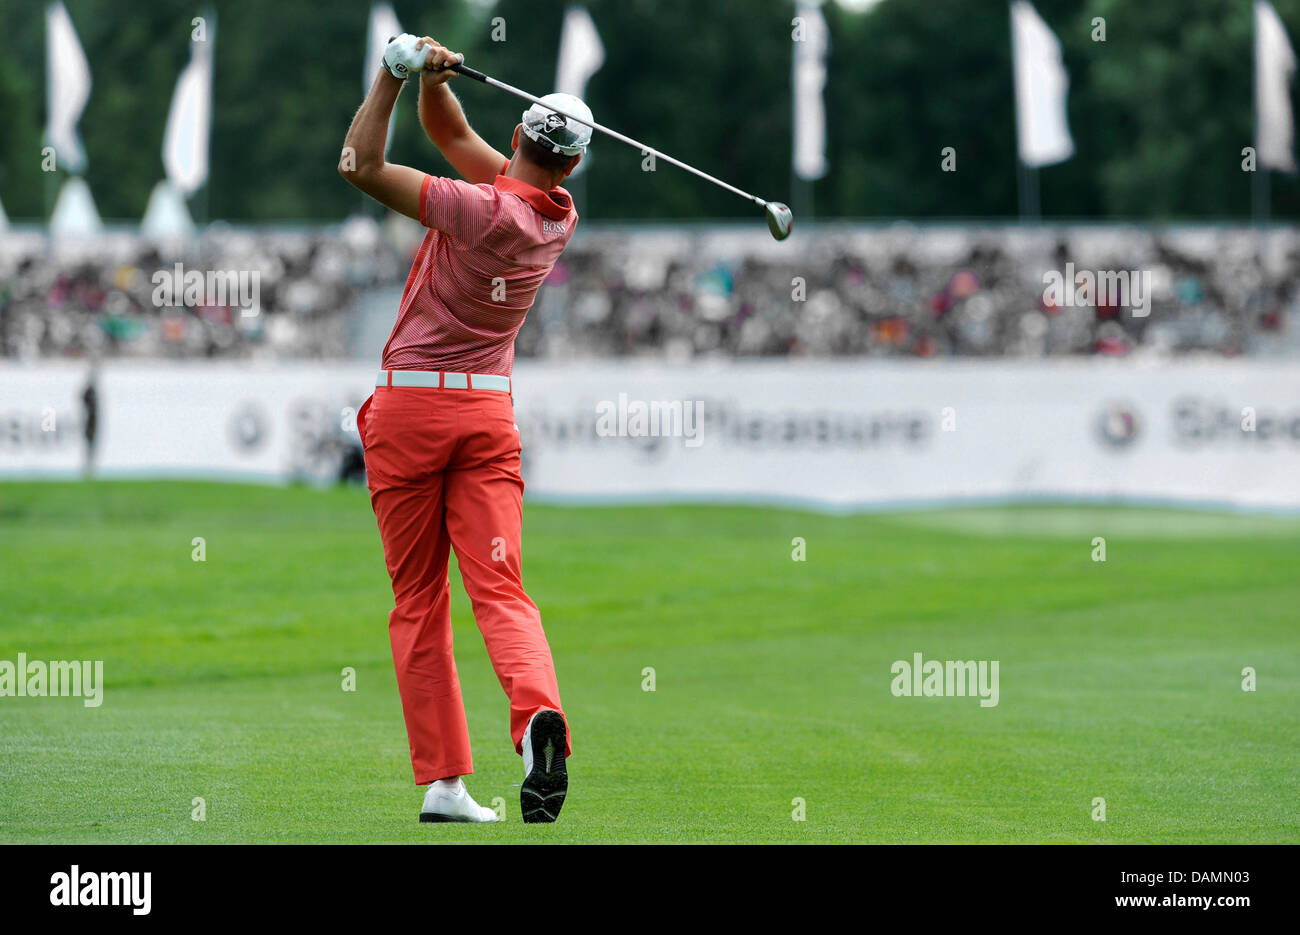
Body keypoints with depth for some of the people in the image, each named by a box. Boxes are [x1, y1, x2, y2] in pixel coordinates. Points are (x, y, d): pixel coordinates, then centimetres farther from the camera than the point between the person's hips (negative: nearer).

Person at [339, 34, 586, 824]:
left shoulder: (482, 209, -16)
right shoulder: (560, 218, 4)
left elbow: (362, 167, -13)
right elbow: (454, 136, 14)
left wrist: (395, 75, -8)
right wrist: (432, 80, -3)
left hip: (409, 406, -4)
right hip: (489, 411, 4)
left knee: (419, 604, 4)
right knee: (500, 587, -5)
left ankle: (444, 782, 0)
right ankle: (539, 712, -35)